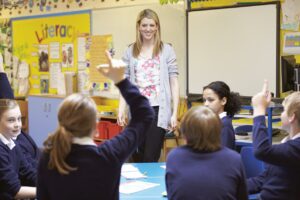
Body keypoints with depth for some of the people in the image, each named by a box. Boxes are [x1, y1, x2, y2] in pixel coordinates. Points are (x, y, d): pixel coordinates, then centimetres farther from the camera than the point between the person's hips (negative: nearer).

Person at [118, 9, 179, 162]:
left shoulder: (167, 50, 1)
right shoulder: (130, 52, 8)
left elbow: (174, 82, 0)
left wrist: (175, 113, -5)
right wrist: (121, 110, -2)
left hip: (158, 109, -3)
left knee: (151, 158, -4)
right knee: (138, 158, 11)